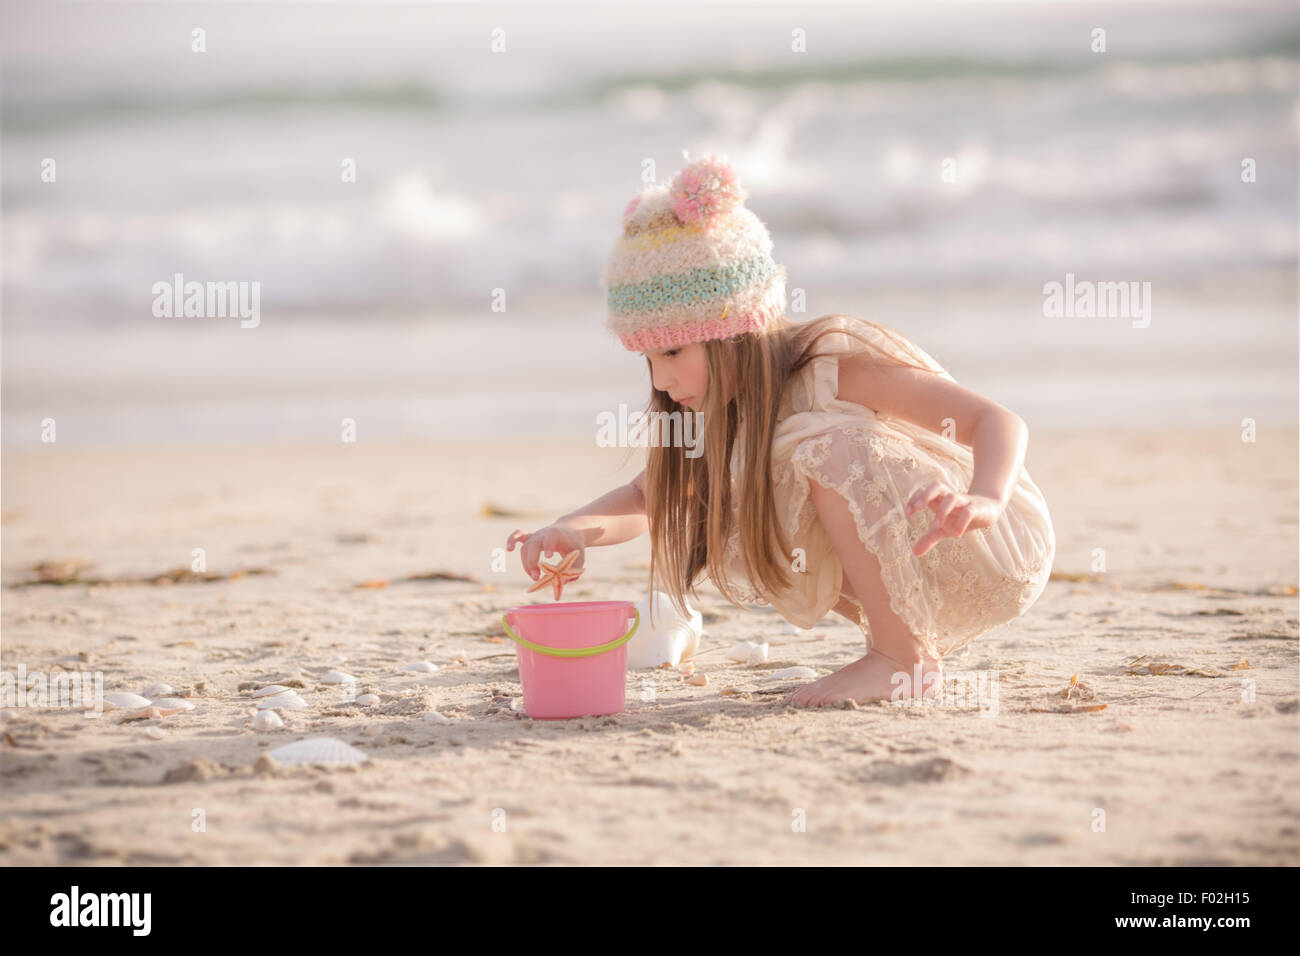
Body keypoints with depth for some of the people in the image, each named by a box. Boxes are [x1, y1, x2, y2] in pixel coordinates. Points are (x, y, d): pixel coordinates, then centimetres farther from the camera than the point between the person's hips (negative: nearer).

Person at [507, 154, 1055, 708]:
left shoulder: (838, 361, -23)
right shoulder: (734, 403, 1)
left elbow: (1001, 422, -29)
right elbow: (647, 498, 7)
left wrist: (982, 501, -50)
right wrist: (576, 530, -15)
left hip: (1007, 548, -8)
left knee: (825, 444, -28)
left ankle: (903, 661, -19)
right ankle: (900, 637, 3)